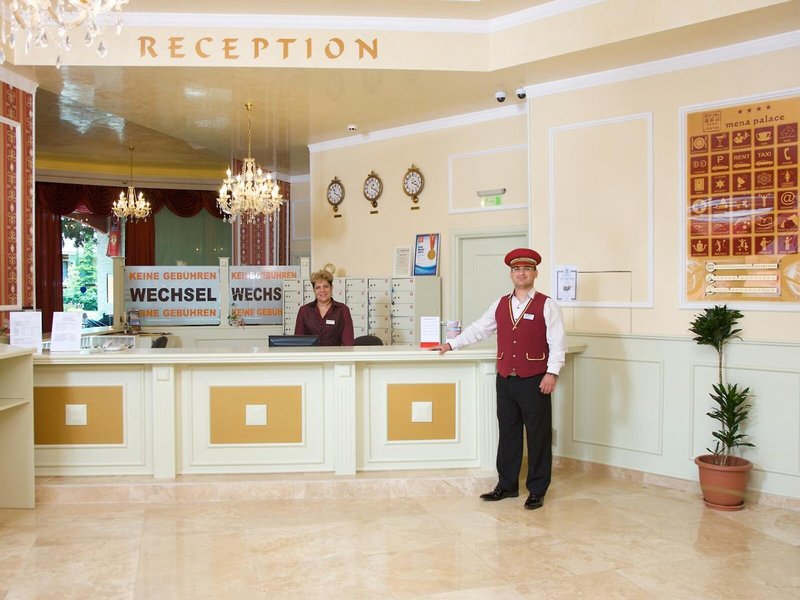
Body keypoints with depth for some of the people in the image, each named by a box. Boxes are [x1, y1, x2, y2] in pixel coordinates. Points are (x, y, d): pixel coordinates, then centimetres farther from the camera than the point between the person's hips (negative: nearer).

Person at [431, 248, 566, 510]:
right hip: (505, 380, 5)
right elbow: (478, 329, 17)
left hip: (534, 381, -5)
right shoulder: (500, 305, 11)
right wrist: (451, 344, 16)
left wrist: (552, 373, -15)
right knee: (507, 434, 13)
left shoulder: (546, 305, -4)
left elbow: (557, 342, -8)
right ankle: (507, 485, 25)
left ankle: (537, 491, 15)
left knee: (538, 436, 3)